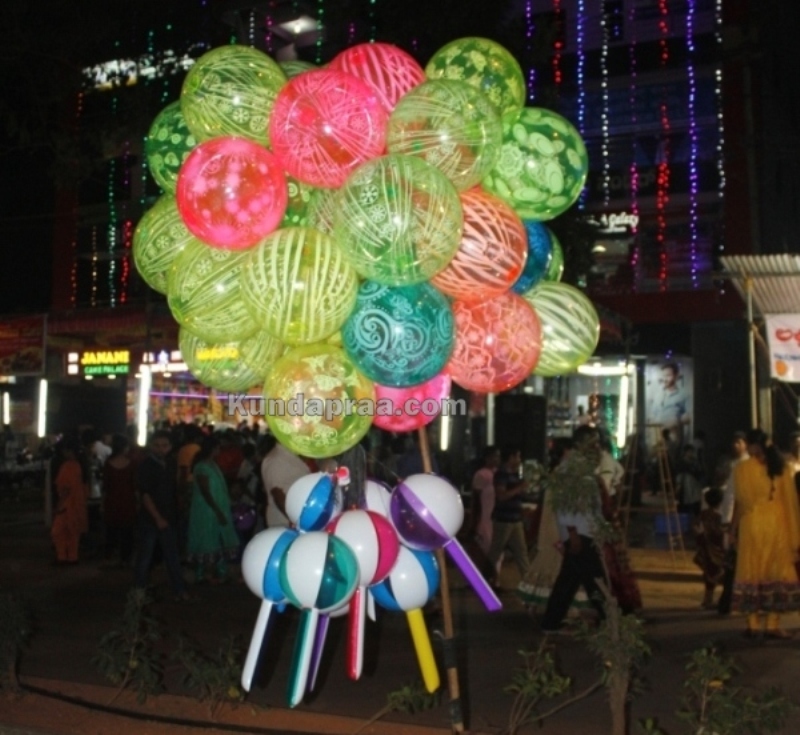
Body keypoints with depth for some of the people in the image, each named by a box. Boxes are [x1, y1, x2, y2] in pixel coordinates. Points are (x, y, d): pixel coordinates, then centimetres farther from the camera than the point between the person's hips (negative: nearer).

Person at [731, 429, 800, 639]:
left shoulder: (742, 468, -5)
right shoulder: (782, 466, 1)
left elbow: (740, 502, -5)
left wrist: (734, 527, 5)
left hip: (752, 525, -1)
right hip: (778, 525, 1)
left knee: (751, 572, 7)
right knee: (777, 572, 6)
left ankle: (753, 624, 7)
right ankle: (773, 625, 4)